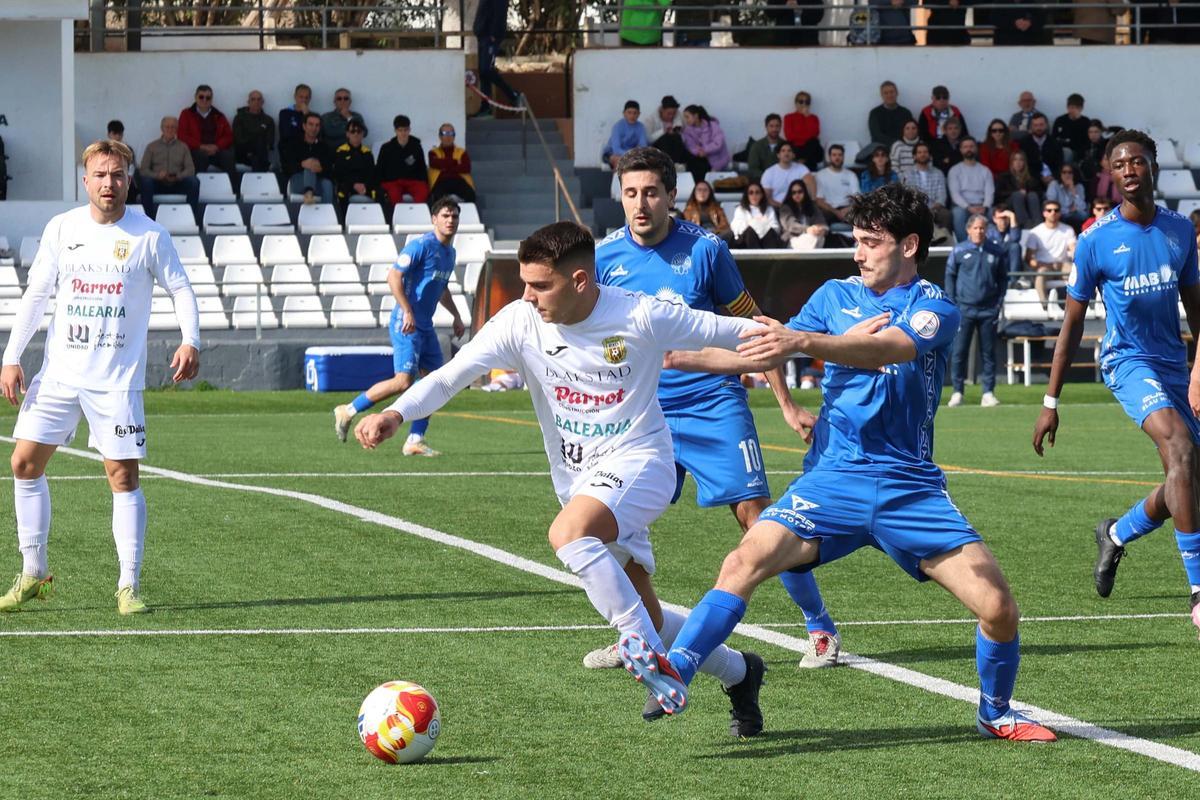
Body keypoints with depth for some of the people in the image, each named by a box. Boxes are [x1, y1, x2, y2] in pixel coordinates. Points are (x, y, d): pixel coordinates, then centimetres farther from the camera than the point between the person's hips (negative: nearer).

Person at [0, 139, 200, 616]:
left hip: (117, 380, -3)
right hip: (59, 373, 3)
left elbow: (181, 289, 3)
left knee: (123, 477, -6)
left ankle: (129, 586, 0)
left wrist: (190, 341, -14)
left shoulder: (149, 237, -3)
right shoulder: (61, 229, 5)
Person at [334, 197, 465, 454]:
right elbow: (394, 276, -18)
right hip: (406, 324, -9)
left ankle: (415, 441, 5)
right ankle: (348, 411, -1)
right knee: (404, 382, -14)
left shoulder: (449, 253, 15)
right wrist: (408, 312, -24)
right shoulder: (422, 245, -12)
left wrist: (456, 316, 26)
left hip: (425, 327, 9)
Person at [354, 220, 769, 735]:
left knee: (568, 534, -34)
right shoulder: (520, 322, -9)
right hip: (577, 478, 5)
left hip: (637, 461, -5)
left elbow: (727, 331, -4)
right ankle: (738, 673, 33)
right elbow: (451, 375, -15)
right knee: (646, 619, 7)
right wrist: (396, 414, -31)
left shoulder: (640, 318, -16)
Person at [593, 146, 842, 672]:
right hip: (643, 411, 3)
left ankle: (820, 628, 3)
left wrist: (786, 404, 1)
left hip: (713, 402, -3)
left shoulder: (704, 250, -6)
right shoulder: (606, 256, 0)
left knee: (755, 514, -8)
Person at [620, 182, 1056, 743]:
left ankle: (996, 713, 15)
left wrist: (803, 340, -40)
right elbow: (763, 354, 17)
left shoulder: (935, 307, -4)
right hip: (832, 479, 2)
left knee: (997, 607, -9)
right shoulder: (835, 296, 10)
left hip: (910, 488, -2)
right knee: (746, 562, -22)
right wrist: (671, 356, 10)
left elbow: (890, 348, -25)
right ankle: (675, 672, -27)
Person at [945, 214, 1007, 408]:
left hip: (988, 310, 1)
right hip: (964, 309, -1)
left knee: (988, 352, 3)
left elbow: (1003, 279, 11)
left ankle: (988, 392, 7)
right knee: (959, 351, -2)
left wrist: (998, 303, 3)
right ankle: (957, 392, 5)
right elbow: (950, 277, 6)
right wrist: (953, 304, -1)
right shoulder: (959, 251, 1)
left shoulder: (997, 252, 4)